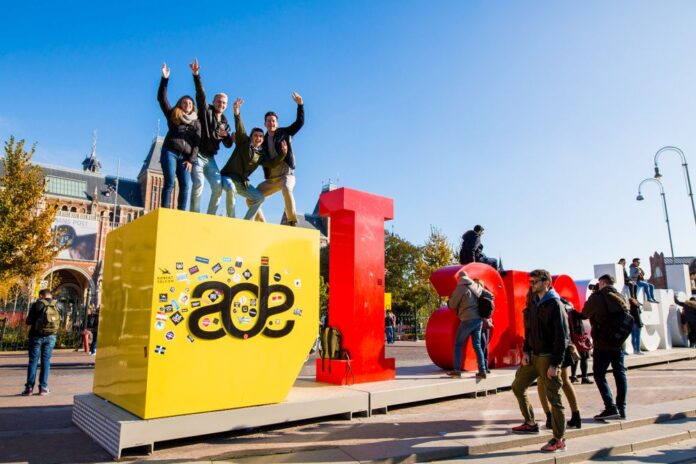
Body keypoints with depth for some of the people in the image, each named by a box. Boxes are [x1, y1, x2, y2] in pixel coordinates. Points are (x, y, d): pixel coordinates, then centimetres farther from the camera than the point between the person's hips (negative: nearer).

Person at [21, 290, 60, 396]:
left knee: (33, 361, 5)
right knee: (46, 361, 6)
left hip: (37, 335, -2)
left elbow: (28, 321, -2)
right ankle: (43, 387, 4)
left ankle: (29, 387, 4)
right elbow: (59, 322, 10)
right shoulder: (56, 306, 5)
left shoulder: (37, 304, -5)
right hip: (51, 336, 2)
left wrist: (35, 320, 17)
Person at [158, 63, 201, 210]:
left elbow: (197, 143, 8)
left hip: (185, 157, 1)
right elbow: (161, 98, 8)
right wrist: (165, 78, -2)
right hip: (170, 152, -1)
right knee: (169, 182, -13)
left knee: (186, 186, -13)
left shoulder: (196, 123, 17)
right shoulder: (173, 115, 17)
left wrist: (191, 160, -5)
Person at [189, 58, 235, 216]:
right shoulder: (205, 111, 3)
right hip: (197, 155, -5)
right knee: (199, 183, -22)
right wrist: (196, 75, -30)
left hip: (210, 158, 5)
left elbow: (228, 145, 8)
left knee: (218, 187, -6)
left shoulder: (225, 122, 15)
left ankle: (210, 217, 1)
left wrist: (226, 136, -14)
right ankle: (194, 216, -19)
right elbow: (200, 94, -15)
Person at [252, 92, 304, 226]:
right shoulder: (263, 140, 13)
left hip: (286, 174, -5)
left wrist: (300, 104, -18)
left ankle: (292, 222, -33)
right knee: (251, 200, 0)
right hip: (270, 179, 5)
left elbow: (300, 122, -4)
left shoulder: (285, 132, 4)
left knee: (286, 190, -39)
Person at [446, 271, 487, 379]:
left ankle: (457, 370, 0)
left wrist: (449, 301, 17)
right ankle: (482, 371, 9)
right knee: (477, 345, 11)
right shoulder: (477, 286, 9)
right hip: (478, 319, 6)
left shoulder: (460, 287, -9)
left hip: (468, 320, -6)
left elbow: (452, 305, -4)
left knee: (458, 344, 4)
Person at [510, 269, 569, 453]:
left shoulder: (555, 305, -14)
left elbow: (562, 337, -16)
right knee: (518, 386, 14)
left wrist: (555, 364, -18)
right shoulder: (534, 302, 9)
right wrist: (526, 351, 4)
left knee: (554, 398, 1)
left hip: (548, 357, -8)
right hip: (533, 355, 8)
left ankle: (559, 441, 13)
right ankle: (530, 424, 30)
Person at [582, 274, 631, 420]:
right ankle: (621, 408, 14)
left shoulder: (597, 297, -10)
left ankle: (611, 408, -9)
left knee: (599, 375, 0)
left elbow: (585, 313, 2)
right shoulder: (621, 298, 9)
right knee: (620, 374, 12)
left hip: (603, 343, -6)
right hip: (619, 342, 6)